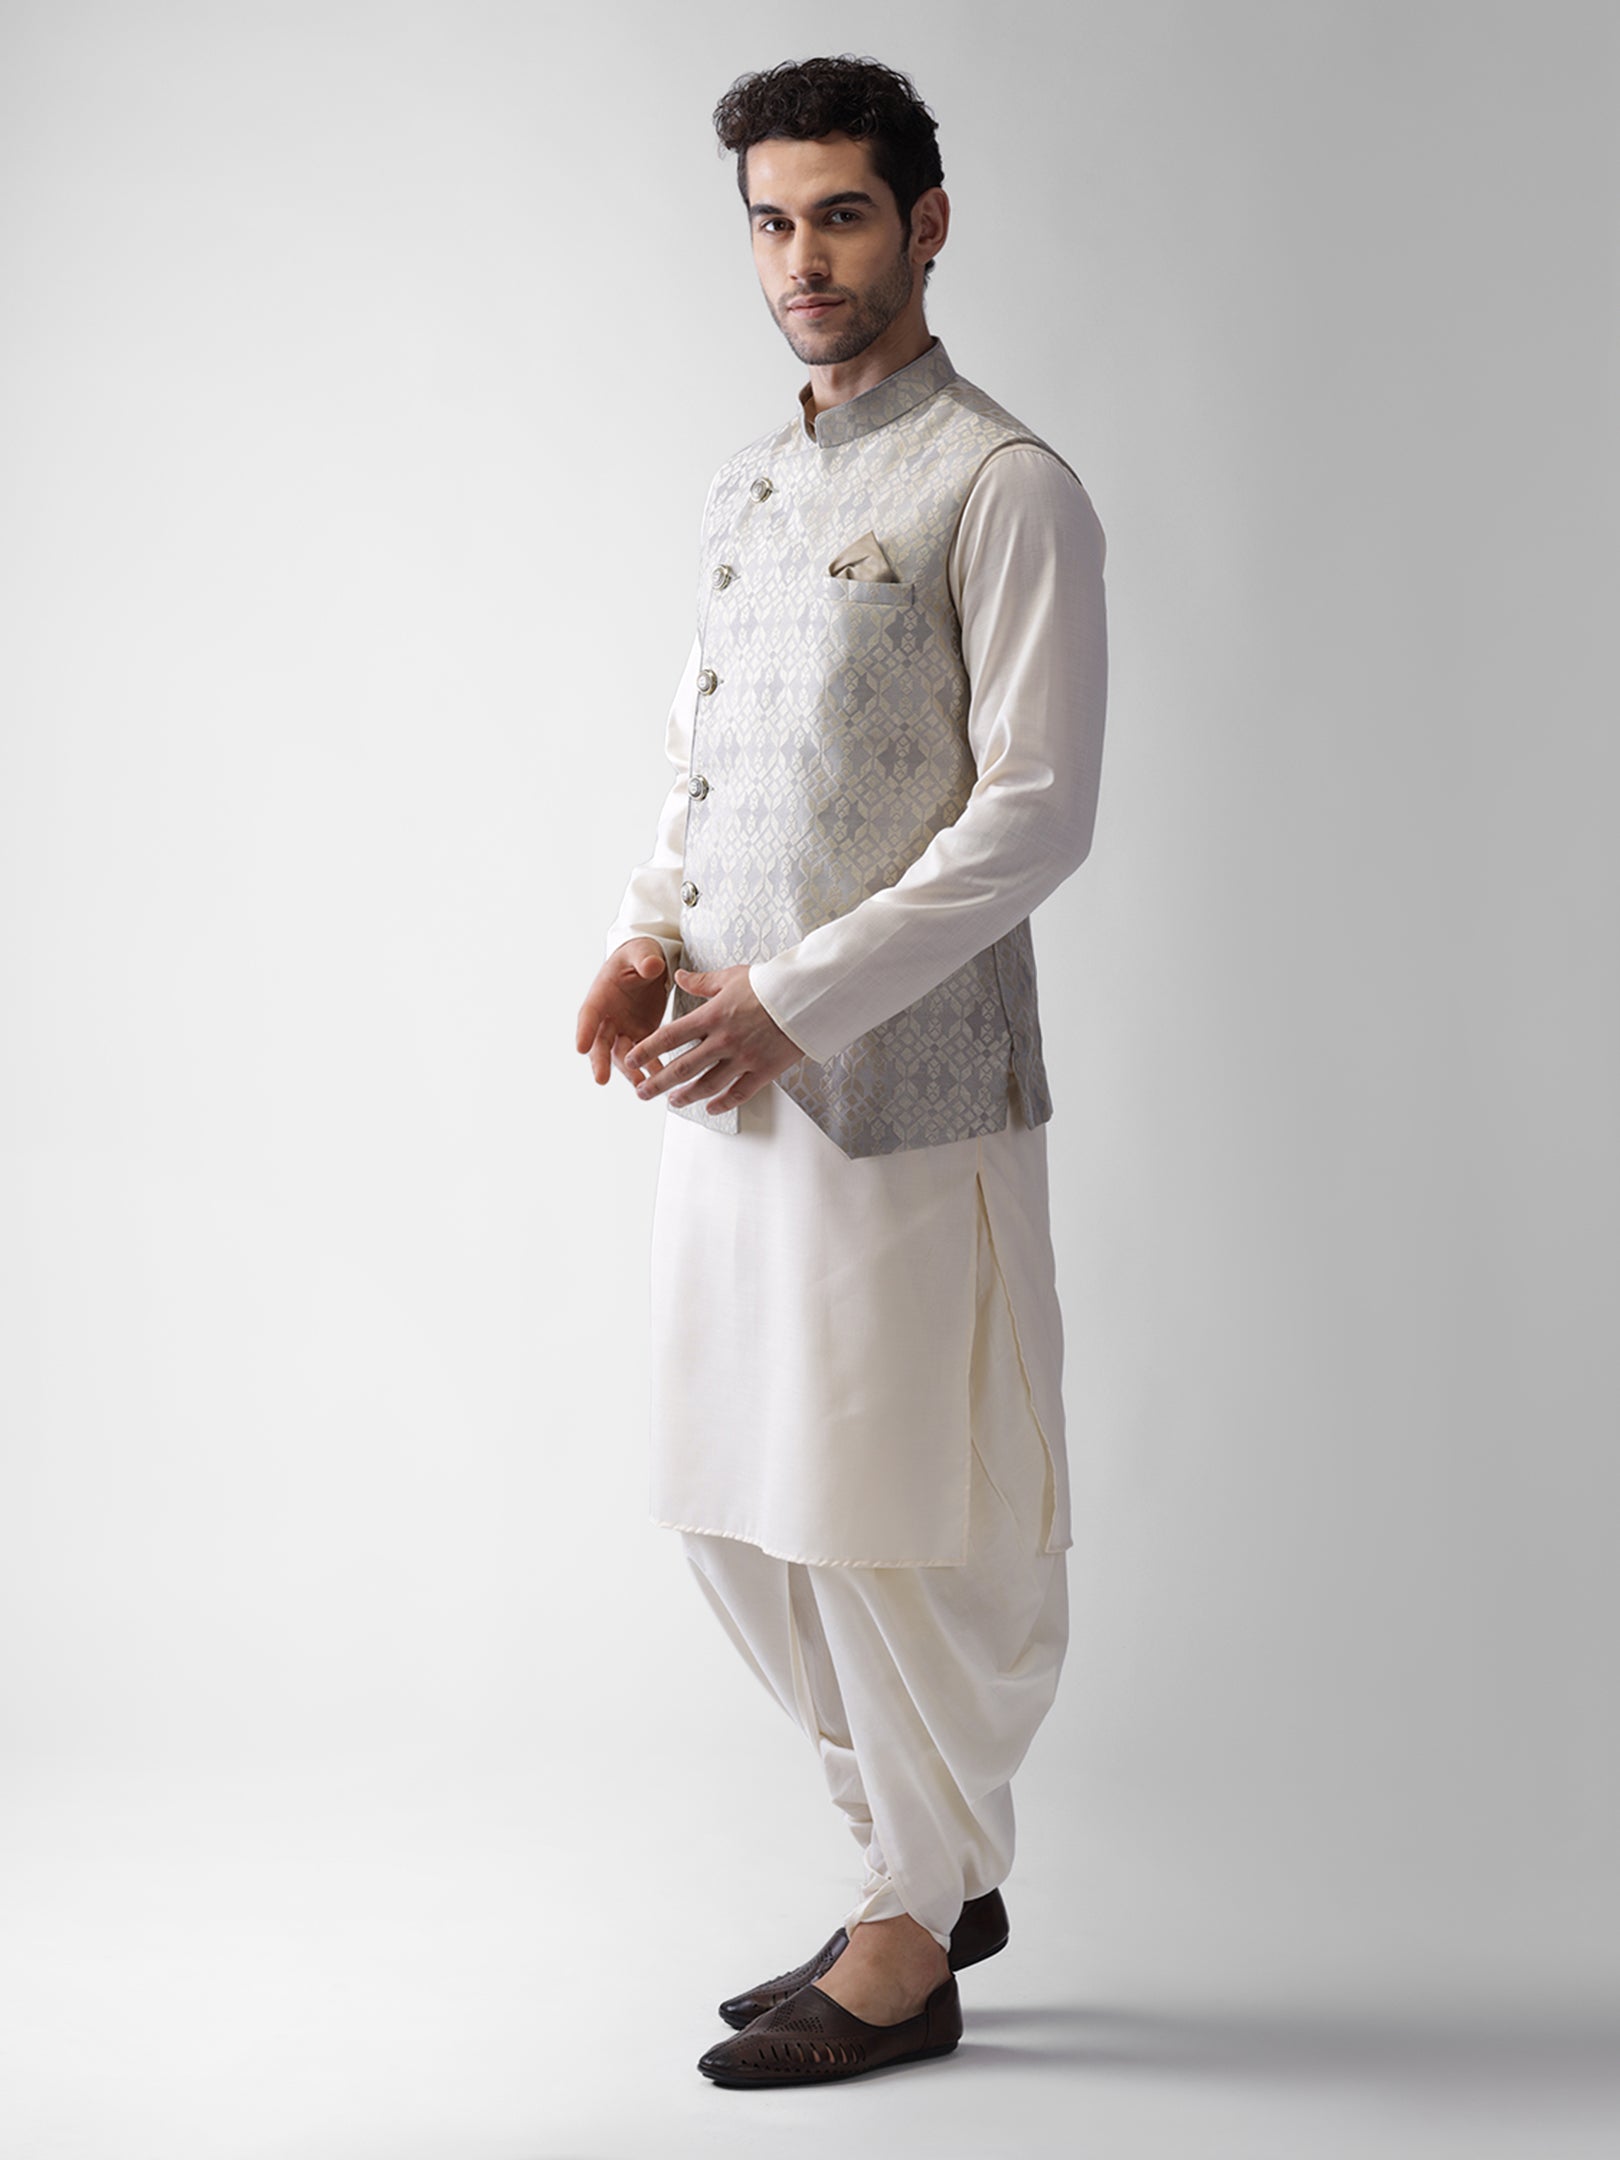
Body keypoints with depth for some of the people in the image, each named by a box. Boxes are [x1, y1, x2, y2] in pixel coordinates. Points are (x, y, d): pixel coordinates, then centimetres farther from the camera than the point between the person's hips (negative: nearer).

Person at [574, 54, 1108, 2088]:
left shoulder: (1005, 489, -9)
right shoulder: (749, 482, 15)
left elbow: (1036, 812, -15)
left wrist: (795, 999, -17)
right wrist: (648, 931, 3)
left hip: (905, 1089, -8)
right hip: (729, 1079, 8)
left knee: (892, 1518, 1)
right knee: (735, 1504, 13)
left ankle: (909, 1940, 18)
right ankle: (937, 1863, 30)